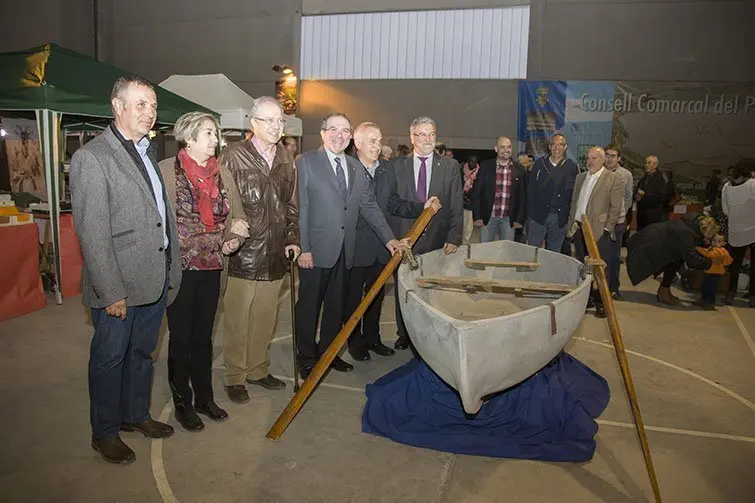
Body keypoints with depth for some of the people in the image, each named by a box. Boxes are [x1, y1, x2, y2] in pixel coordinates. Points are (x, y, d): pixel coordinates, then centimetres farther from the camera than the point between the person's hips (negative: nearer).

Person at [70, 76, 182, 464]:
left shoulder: (149, 152, 10)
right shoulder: (91, 158, -13)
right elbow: (92, 233, -16)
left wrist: (172, 269, 8)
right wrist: (112, 292, -18)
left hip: (157, 277, 7)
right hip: (119, 285, -7)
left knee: (142, 352, 21)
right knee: (109, 359, 10)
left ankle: (136, 415, 40)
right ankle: (105, 433, 29)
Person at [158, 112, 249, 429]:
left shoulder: (221, 175, 8)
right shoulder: (166, 171, -8)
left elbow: (236, 217, 14)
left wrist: (233, 240, -7)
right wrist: (221, 234, -18)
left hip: (212, 268, 5)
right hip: (180, 268, -5)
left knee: (204, 337, 16)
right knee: (181, 340, 8)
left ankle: (204, 397, 31)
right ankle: (182, 403, 25)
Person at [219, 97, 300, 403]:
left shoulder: (286, 158, 11)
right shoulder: (233, 155, -6)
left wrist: (292, 238, 10)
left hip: (275, 254, 5)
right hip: (242, 252, -5)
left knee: (265, 317, 15)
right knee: (237, 318, 6)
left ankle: (258, 369, 31)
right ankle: (234, 377, 21)